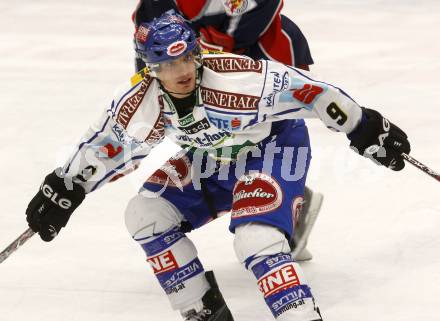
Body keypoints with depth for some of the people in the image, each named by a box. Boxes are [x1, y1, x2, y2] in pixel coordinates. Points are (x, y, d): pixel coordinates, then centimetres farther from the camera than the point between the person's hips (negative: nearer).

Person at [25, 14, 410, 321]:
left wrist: (366, 129, -21)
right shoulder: (142, 103, -19)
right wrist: (63, 192, 2)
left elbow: (308, 91, -27)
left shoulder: (236, 77, -35)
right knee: (146, 214, -3)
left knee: (256, 240, -28)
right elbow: (105, 145, -1)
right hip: (213, 158, 7)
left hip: (276, 145, -7)